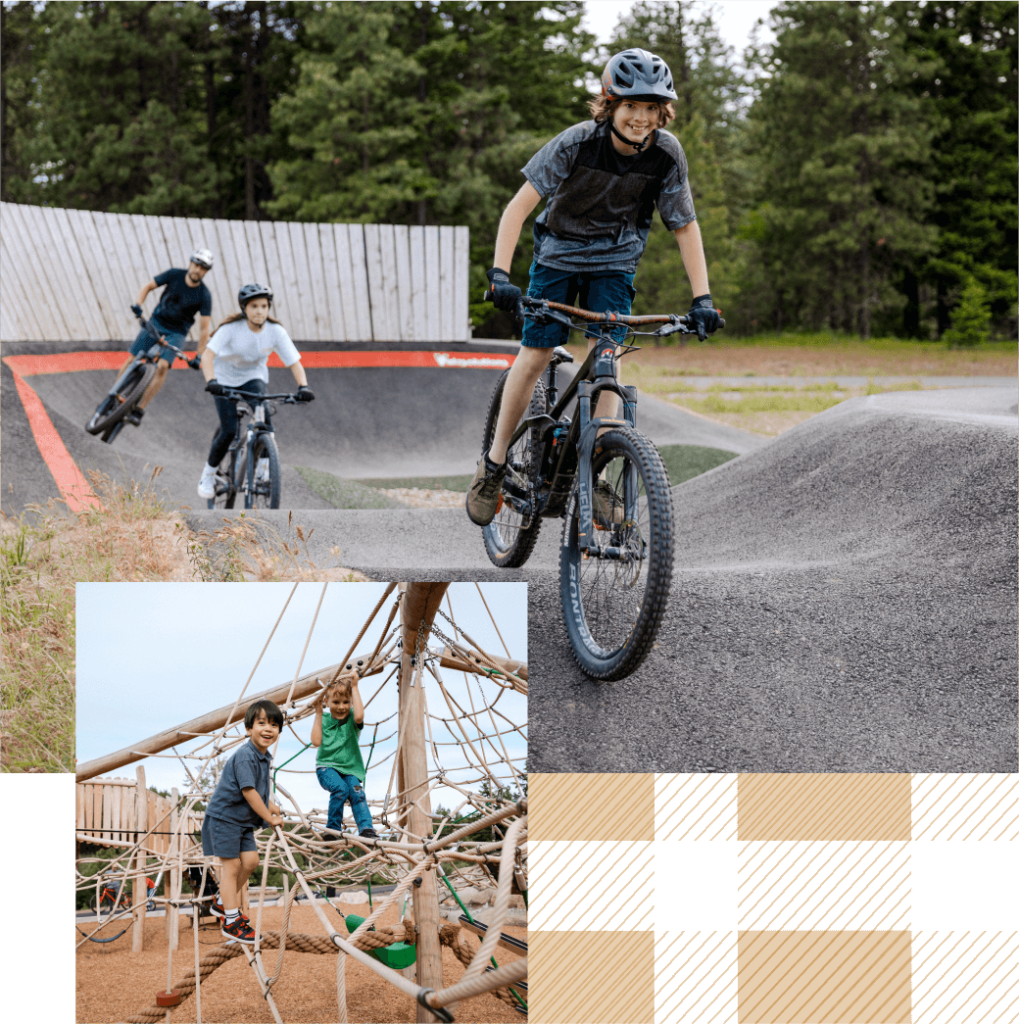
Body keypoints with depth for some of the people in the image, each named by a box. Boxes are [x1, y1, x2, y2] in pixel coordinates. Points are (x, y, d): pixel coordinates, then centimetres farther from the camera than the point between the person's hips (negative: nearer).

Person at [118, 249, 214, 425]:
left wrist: (199, 356, -22)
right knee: (132, 360, -4)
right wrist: (138, 305, -19)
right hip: (156, 322, 2)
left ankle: (138, 411, -16)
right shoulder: (174, 275, -10)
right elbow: (148, 286, -1)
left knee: (162, 367, -21)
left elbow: (204, 328, -15)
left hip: (176, 333, -2)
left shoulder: (204, 296, -15)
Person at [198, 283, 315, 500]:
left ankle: (263, 466, -10)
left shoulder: (276, 331, -18)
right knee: (229, 431, -13)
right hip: (226, 378, -2)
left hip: (253, 377, 2)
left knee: (264, 415, -27)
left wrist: (303, 386, -37)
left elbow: (294, 363, -19)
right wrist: (210, 381, -51)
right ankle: (208, 475, 8)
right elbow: (207, 355, -34)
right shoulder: (231, 328, -26)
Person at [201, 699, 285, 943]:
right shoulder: (245, 757, -24)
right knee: (231, 865, -6)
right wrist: (269, 817, -17)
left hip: (244, 820, 9)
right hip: (224, 816, -9)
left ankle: (223, 902, 26)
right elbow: (248, 791, -25)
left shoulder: (264, 757, 7)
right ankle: (231, 921, 1)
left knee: (250, 860, 6)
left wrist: (270, 805, 13)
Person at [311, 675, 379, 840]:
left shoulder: (351, 718, 1)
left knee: (357, 792, -28)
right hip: (327, 767, 0)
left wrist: (354, 688, -17)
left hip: (349, 769, 0)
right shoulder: (324, 720, 7)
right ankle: (333, 827, -16)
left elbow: (359, 716, -24)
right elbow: (316, 741, -7)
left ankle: (366, 828, -32)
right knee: (340, 788, -29)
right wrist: (318, 714, -3)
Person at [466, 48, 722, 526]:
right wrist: (499, 274, -37)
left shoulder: (666, 154, -20)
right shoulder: (578, 142, -27)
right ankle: (494, 464, 12)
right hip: (559, 253, -1)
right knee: (535, 356, -4)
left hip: (615, 262, 1)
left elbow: (685, 226, -9)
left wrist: (702, 298, -15)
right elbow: (519, 206, -27)